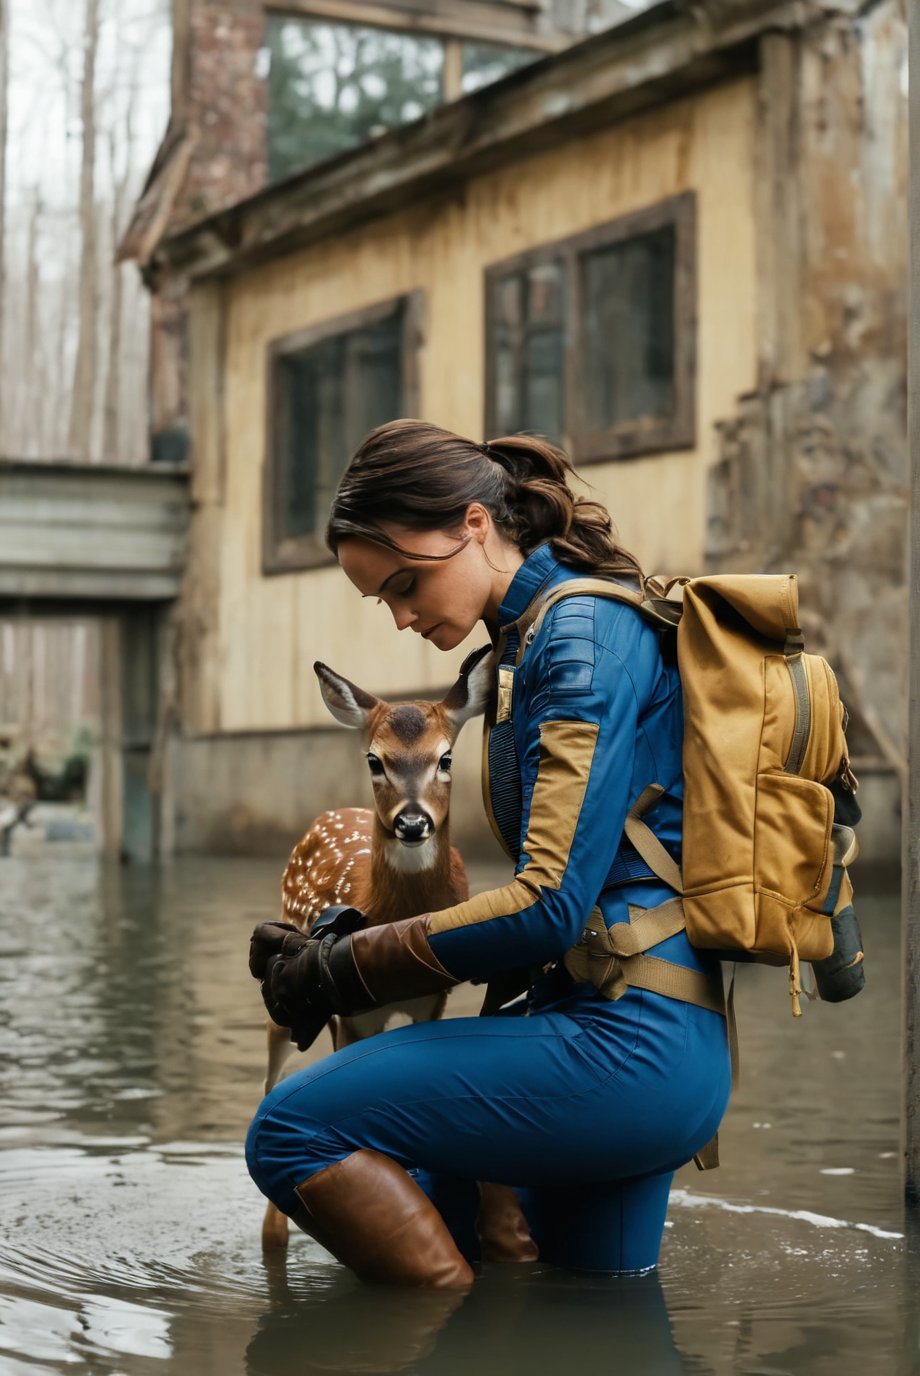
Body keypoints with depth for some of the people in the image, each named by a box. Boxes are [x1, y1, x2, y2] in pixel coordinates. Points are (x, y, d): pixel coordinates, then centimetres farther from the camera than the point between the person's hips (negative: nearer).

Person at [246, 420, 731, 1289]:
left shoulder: (583, 632, -11)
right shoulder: (534, 637, 19)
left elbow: (551, 905, -20)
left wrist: (339, 974, -12)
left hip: (627, 1043, -11)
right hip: (632, 1033, 11)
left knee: (293, 1130, -14)